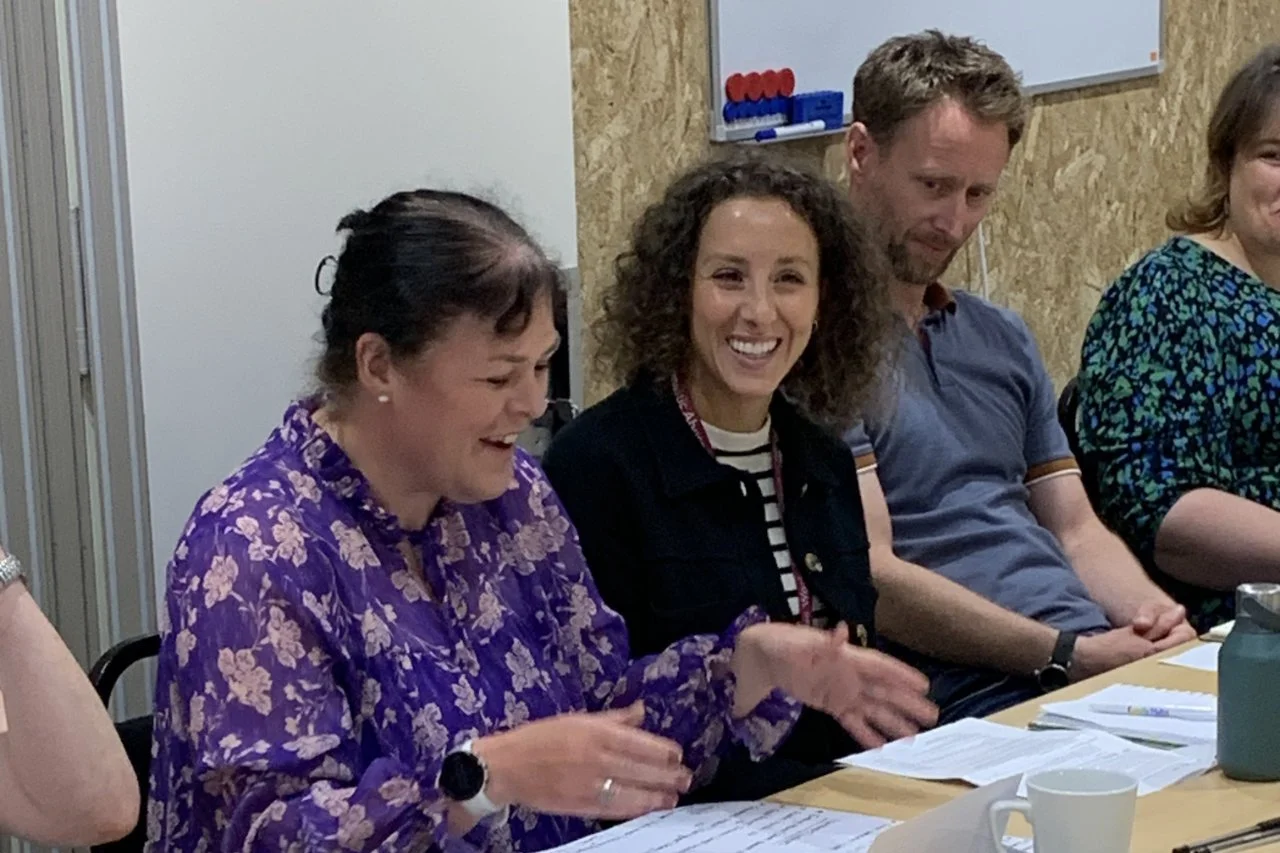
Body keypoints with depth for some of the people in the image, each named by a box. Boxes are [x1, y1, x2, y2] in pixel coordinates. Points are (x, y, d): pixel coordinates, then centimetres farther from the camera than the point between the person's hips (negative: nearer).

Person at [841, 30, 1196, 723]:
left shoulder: (1002, 339, 22)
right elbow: (869, 577, -12)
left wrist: (1151, 613, -1)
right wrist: (1068, 654, -16)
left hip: (1102, 660, 8)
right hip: (972, 699, -8)